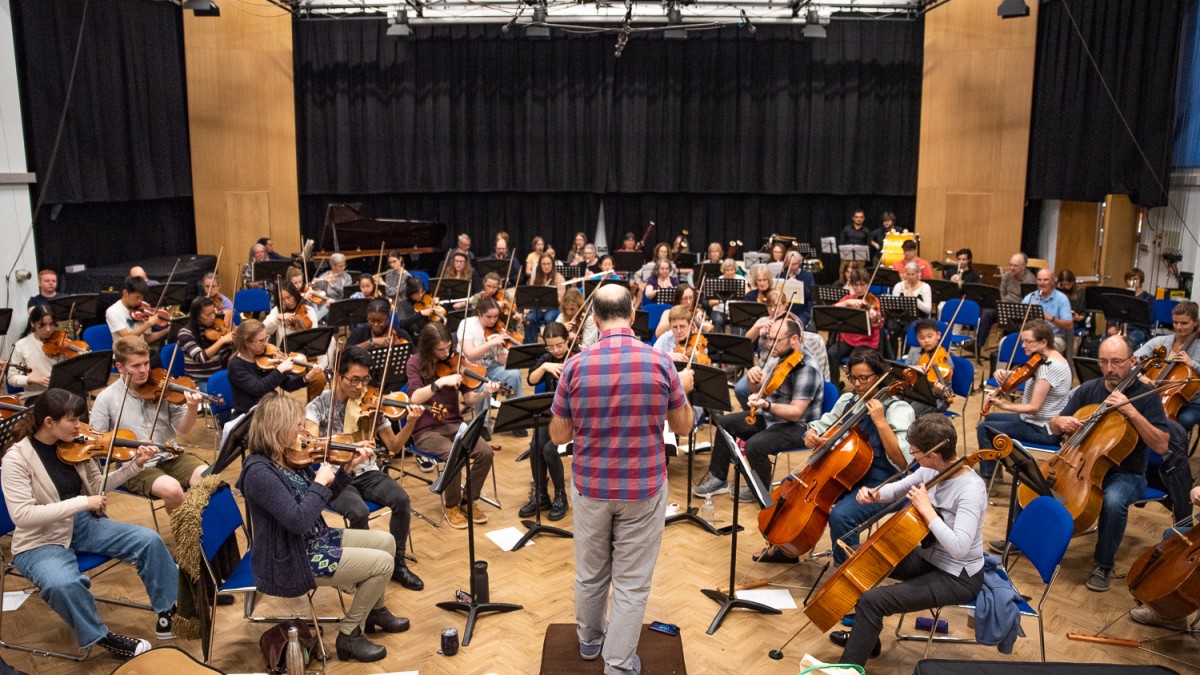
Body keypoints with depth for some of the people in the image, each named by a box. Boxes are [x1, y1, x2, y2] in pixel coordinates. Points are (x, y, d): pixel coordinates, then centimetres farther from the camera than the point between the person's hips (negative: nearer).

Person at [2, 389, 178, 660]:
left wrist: (135, 464, -9)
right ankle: (101, 637, -10)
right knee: (63, 583, -36)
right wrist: (82, 502, -30)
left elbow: (98, 486, 5)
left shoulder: (74, 446, -2)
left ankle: (169, 609, 6)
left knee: (149, 540, -10)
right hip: (41, 541, -5)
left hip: (83, 525, 6)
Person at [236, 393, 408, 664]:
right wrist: (320, 482, -21)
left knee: (386, 541, 14)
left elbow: (322, 500, 11)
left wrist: (348, 468, 0)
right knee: (382, 562, -11)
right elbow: (298, 520, -31)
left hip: (316, 540, 9)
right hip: (290, 560, -9)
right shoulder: (260, 472, -26)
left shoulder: (291, 458, 2)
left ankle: (375, 610, 35)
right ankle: (349, 634, 6)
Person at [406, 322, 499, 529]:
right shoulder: (415, 362, -6)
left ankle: (470, 500, 2)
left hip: (454, 425, 4)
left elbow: (468, 399, 1)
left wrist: (485, 393, -20)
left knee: (485, 452, -21)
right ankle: (452, 506, -6)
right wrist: (440, 382, -28)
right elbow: (415, 398, -18)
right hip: (426, 430, -4)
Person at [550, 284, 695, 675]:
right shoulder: (660, 363, -13)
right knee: (632, 582, 11)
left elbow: (558, 435, -3)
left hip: (591, 487, 2)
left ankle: (590, 639, 42)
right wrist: (683, 389, 18)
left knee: (590, 572, 21)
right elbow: (683, 427, 0)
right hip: (644, 488, -1)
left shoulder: (576, 367, -12)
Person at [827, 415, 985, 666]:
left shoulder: (971, 489, -28)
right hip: (928, 558, 9)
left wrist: (925, 508, -32)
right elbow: (898, 489, 12)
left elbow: (958, 548, -38)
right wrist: (876, 494, -9)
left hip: (958, 578, -9)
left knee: (872, 601, -23)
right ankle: (865, 637, 30)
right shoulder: (932, 470, -6)